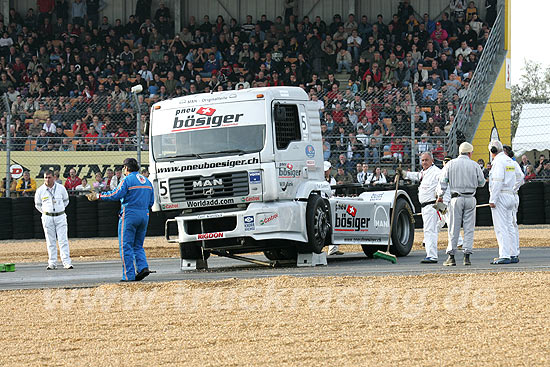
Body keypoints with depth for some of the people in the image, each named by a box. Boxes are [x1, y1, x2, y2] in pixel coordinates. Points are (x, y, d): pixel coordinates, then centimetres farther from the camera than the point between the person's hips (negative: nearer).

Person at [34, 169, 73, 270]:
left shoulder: (61, 188, 1)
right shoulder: (40, 190, 0)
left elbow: (66, 200, 16)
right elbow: (37, 204, 13)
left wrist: (60, 209, 10)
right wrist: (45, 212, 6)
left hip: (60, 217, 0)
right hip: (47, 217, 0)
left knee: (63, 240, -6)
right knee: (51, 242, 3)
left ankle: (67, 262, -8)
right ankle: (52, 263, 7)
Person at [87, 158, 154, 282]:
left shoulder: (127, 180, -8)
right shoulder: (147, 181, 14)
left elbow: (115, 194, -19)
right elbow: (151, 202, 16)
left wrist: (98, 196, -12)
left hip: (129, 215, -7)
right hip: (144, 215, 7)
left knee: (126, 247, -2)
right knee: (138, 245, 16)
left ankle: (129, 275, -6)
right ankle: (143, 267, -4)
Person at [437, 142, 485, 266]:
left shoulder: (450, 164, 2)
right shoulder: (474, 165, 2)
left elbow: (443, 181, 0)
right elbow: (482, 182, 8)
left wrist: (440, 195, 7)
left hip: (456, 199, 0)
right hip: (470, 199, 0)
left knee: (454, 228, 2)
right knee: (469, 228, 4)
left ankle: (451, 257, 0)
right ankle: (467, 256, -2)